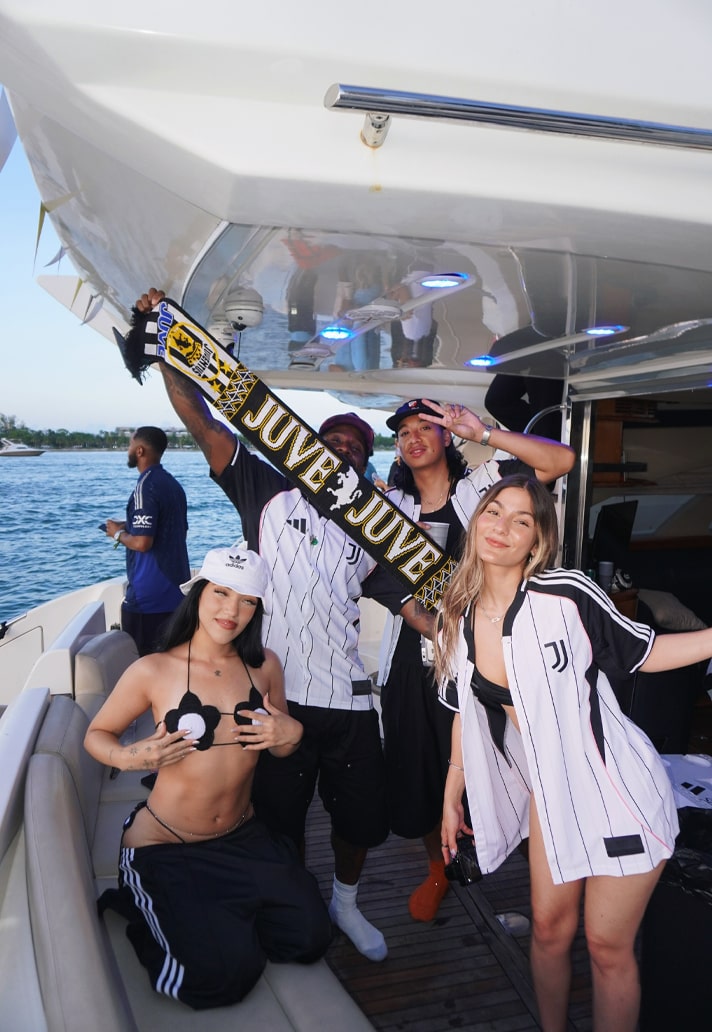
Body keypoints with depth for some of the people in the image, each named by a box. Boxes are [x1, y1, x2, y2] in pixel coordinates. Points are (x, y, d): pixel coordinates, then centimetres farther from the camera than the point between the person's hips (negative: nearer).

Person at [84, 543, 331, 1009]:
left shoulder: (264, 665, -4)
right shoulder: (153, 671, -14)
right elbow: (97, 734, -1)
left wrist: (292, 734, -15)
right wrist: (130, 757, -23)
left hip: (243, 839, 4)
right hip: (165, 848, -4)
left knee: (310, 937, -7)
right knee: (227, 972, -14)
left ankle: (224, 916, 20)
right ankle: (148, 913, 15)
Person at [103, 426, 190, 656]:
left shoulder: (145, 485, -16)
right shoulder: (173, 483, 11)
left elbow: (142, 542, -23)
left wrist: (118, 534, -4)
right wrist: (129, 526, 17)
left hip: (148, 595, -9)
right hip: (176, 590, 9)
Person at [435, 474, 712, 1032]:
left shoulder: (565, 595, -18)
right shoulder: (460, 619, -2)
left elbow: (644, 652, -6)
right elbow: (468, 711, 10)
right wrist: (452, 794, 14)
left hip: (617, 790, -4)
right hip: (551, 792, 5)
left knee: (607, 943, 7)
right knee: (549, 927, 16)